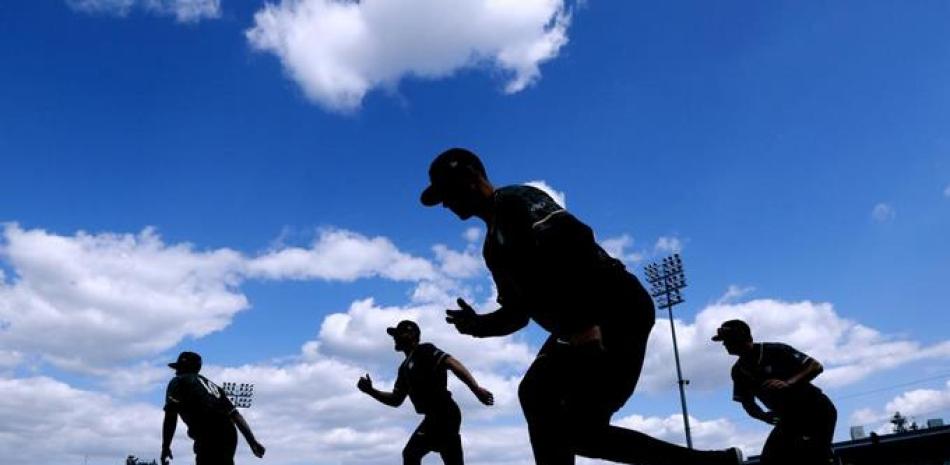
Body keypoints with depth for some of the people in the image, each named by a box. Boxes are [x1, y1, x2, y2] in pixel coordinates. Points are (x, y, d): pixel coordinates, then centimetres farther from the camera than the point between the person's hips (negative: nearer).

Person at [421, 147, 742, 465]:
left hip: (617, 311, -10)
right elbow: (517, 311, 23)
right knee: (535, 393, 6)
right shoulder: (494, 245, 21)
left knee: (581, 431, -11)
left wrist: (583, 324, -27)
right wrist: (478, 324, 5)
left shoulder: (514, 201, -8)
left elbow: (575, 239, -23)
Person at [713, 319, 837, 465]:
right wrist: (763, 416, -14)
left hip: (815, 410, -6)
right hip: (789, 418, 7)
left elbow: (816, 366, -20)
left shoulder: (775, 351, -18)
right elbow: (747, 403, 7)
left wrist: (789, 383, -35)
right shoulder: (739, 371, -1)